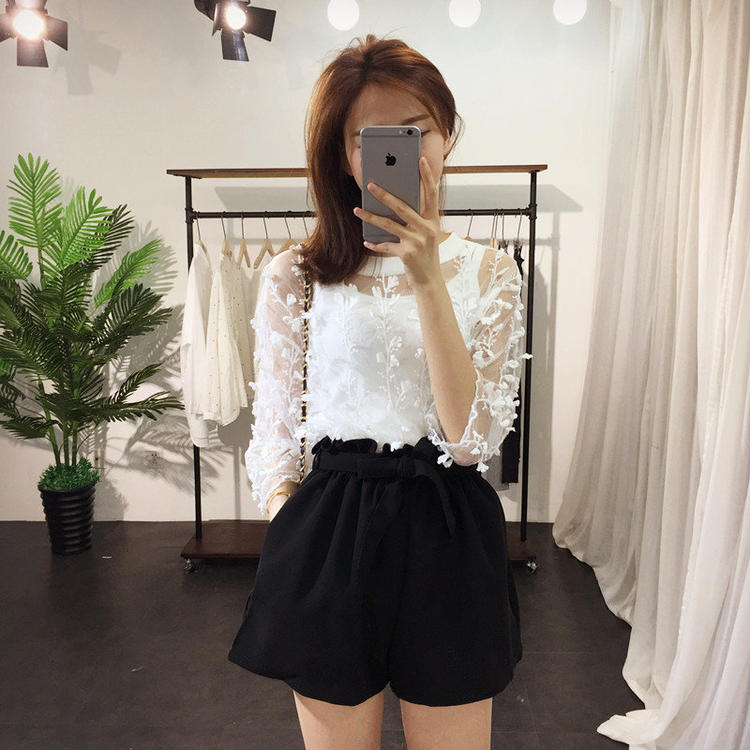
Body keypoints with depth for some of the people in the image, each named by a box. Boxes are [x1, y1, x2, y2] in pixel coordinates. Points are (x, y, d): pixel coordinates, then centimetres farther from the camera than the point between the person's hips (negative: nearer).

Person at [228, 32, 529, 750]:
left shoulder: (489, 273, 1)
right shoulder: (295, 275, -1)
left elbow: (471, 440, -12)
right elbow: (274, 435, 3)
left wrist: (428, 279, -18)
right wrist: (290, 538, -10)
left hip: (449, 535, 1)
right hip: (330, 533, 0)